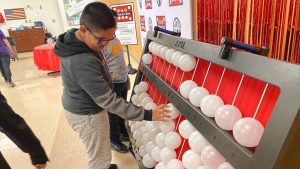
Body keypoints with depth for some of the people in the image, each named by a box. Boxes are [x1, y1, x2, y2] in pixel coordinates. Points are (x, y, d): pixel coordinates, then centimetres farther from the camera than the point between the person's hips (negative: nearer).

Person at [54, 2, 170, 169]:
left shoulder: (76, 40, -5)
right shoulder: (82, 62, -36)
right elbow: (108, 101, -33)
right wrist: (146, 115, -30)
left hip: (81, 107, 10)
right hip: (87, 115, -9)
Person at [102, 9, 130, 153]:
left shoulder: (115, 38, 8)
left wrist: (126, 77, 20)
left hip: (123, 81, 8)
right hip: (112, 84, -8)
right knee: (113, 114, 9)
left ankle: (123, 132, 42)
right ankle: (114, 140, 29)